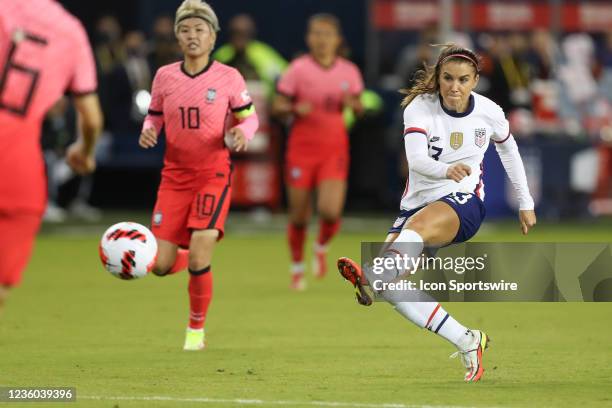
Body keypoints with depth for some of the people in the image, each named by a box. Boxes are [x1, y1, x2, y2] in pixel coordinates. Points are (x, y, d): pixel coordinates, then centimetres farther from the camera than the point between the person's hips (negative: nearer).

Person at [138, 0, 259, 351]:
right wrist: (148, 131, -9)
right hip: (175, 175, 3)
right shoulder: (165, 76, 2)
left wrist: (243, 132, -16)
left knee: (198, 259, -17)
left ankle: (197, 329, 7)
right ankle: (193, 260, 35)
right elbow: (155, 116, 13)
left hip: (214, 174, -3)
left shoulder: (229, 78, -4)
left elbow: (250, 116, 6)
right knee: (160, 266, -4)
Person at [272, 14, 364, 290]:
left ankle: (322, 247, 17)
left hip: (335, 150, 1)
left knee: (330, 210, -17)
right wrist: (294, 109, -23)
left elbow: (359, 108, 14)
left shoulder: (349, 72, 2)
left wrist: (352, 104, -9)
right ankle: (297, 267, 26)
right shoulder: (298, 69, -5)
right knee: (299, 216, 1)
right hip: (302, 149, -1)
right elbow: (277, 106, -2)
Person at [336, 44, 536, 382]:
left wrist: (525, 203, 26)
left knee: (417, 224, -38)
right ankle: (467, 342, -10)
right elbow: (416, 159, -24)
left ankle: (371, 277, -66)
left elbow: (508, 148, 20)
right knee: (389, 286, -18)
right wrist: (446, 170, -46)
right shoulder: (420, 107, -8)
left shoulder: (488, 112, -2)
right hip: (418, 201, 2)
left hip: (463, 202, -2)